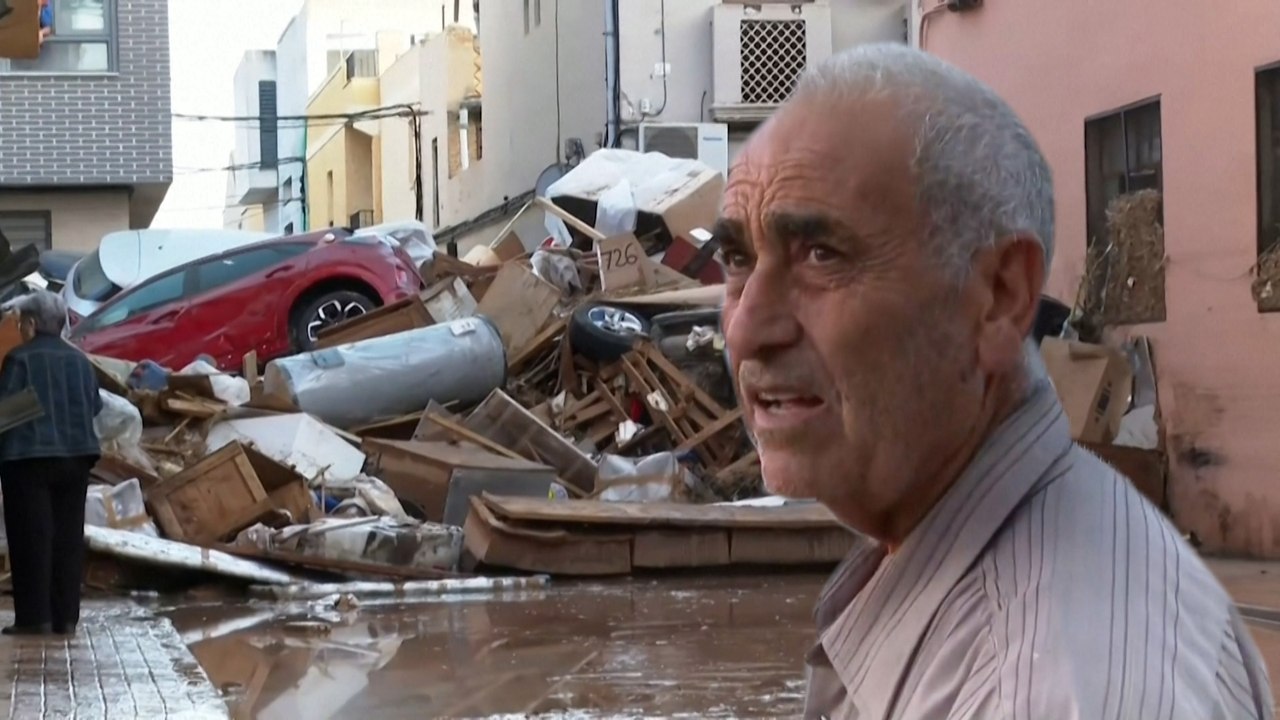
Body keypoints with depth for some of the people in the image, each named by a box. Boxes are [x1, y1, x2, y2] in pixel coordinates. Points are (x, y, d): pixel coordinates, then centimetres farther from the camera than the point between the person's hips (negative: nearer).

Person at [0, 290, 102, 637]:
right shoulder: (79, 360, 7)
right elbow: (94, 406, 11)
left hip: (29, 456, -5)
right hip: (76, 456, 5)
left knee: (32, 537, -2)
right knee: (68, 537, 7)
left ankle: (35, 617, -5)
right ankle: (65, 617, 6)